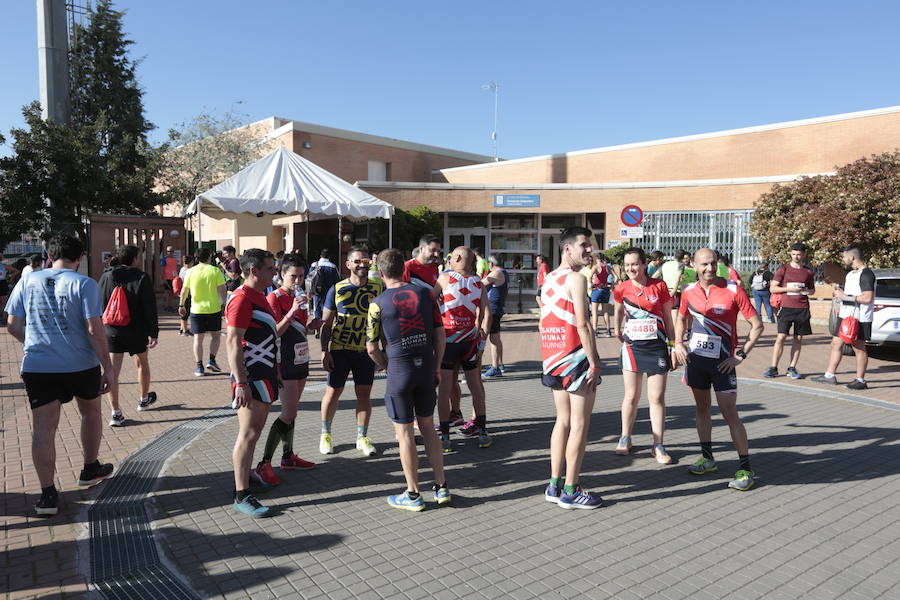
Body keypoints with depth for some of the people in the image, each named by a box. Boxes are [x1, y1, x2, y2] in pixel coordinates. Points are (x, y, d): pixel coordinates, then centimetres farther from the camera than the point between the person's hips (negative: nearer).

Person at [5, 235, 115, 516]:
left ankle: (47, 494, 5)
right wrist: (108, 367, -8)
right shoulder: (84, 284, -9)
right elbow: (95, 330, -14)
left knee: (43, 429, 5)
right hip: (81, 365, -2)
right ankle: (90, 469, 37)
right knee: (90, 412, 21)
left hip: (37, 367, 2)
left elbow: (13, 325, 8)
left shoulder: (28, 281, 4)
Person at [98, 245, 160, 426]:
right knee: (142, 363, 20)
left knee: (112, 371, 0)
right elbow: (150, 308, -12)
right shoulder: (141, 277, -9)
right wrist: (153, 333, -8)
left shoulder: (106, 276, 2)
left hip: (112, 332, 2)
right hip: (137, 332, -2)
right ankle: (144, 399, 38)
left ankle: (116, 413, -5)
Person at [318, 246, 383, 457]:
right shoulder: (336, 289, -3)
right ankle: (325, 434, 27)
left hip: (366, 350, 1)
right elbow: (326, 323, 0)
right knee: (333, 392, 7)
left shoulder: (378, 288, 1)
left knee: (364, 393, 6)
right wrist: (325, 351, -6)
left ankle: (362, 437, 20)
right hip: (339, 350, -1)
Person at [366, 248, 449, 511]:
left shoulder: (378, 303, -7)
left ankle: (413, 494, 14)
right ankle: (441, 487, 21)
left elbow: (372, 348, -3)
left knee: (404, 432, 6)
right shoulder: (425, 293, 1)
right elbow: (440, 334, 3)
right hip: (426, 365, 4)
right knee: (428, 426, 16)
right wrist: (436, 368, 12)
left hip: (399, 368, -4)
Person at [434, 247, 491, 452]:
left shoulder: (444, 278, -5)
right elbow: (486, 313, -2)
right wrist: (483, 333, 9)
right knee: (475, 386, 14)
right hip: (469, 340, 3)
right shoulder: (479, 283, 3)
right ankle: (482, 431, 20)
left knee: (444, 389, 2)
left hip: (446, 339, -3)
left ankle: (445, 436, 5)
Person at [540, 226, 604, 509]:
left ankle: (554, 486, 21)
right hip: (576, 358, -9)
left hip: (554, 359, 9)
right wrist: (594, 363, -16)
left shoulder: (548, 279, 14)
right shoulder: (576, 279, -13)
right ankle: (570, 492, 6)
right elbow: (583, 325, -19)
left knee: (563, 421, 15)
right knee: (579, 424, 0)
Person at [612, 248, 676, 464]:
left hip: (657, 346, -1)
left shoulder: (659, 286, -4)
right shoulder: (621, 289, -1)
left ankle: (658, 446, 11)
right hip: (632, 346, 1)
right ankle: (625, 439, 24)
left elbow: (668, 318, 3)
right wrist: (617, 330, 17)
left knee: (657, 398, 2)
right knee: (631, 396, 9)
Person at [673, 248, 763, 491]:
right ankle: (707, 458, 28)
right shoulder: (689, 292, 1)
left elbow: (757, 325, -7)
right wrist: (678, 343, 5)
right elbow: (681, 318, 20)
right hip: (695, 358, 5)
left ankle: (746, 469, 4)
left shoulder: (733, 290, -11)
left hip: (722, 361, -5)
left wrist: (741, 355, -12)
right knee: (701, 407, 14)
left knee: (730, 413, -5)